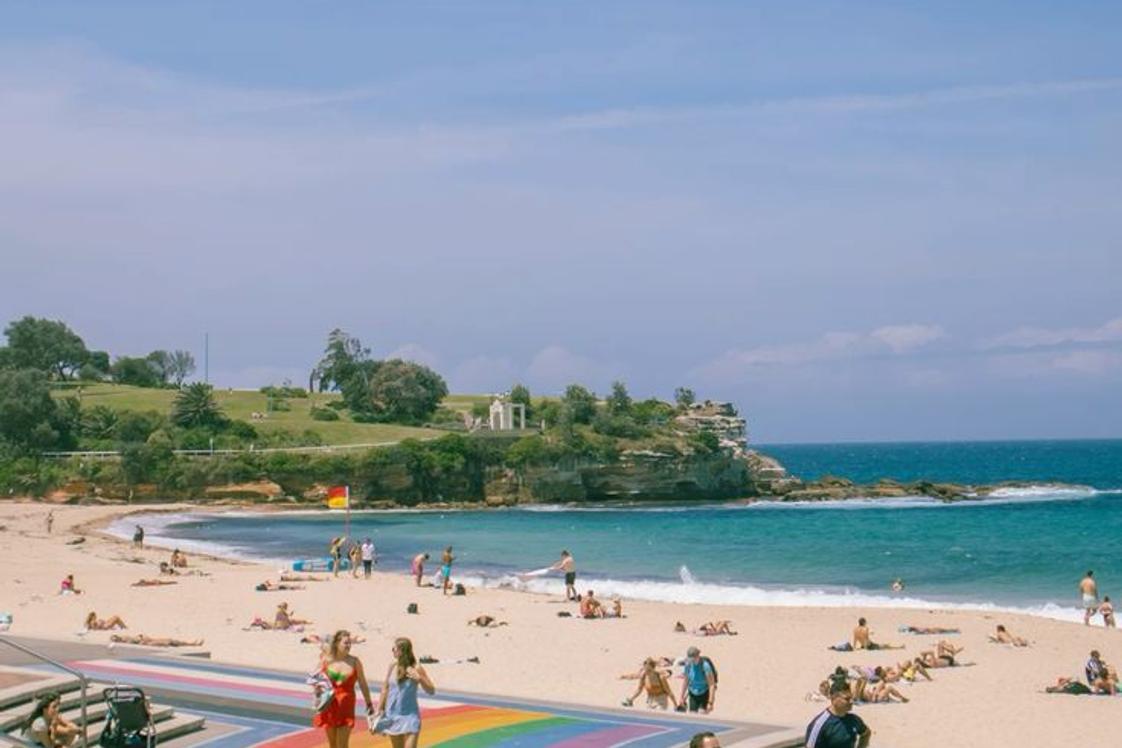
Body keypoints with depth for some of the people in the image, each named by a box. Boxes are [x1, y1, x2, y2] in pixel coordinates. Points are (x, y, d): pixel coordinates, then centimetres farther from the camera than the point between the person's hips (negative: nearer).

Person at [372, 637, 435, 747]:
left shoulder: (416, 669, -10)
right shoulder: (392, 667, 1)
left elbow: (431, 691, -5)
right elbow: (385, 690, 9)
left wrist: (420, 679, -23)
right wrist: (379, 712, 8)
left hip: (410, 716, -4)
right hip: (392, 716, 4)